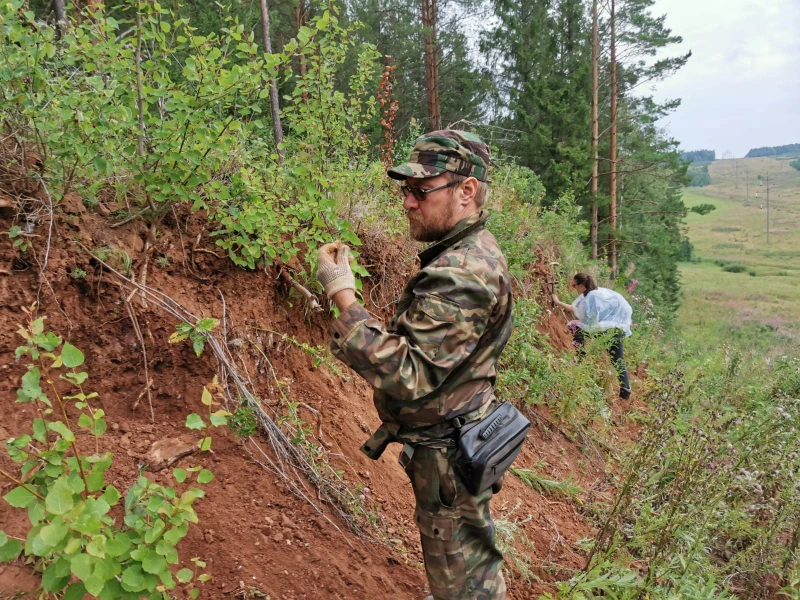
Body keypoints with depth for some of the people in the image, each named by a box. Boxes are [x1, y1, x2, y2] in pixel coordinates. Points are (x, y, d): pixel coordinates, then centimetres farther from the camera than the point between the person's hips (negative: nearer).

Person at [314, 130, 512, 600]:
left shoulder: (462, 274, -29)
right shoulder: (473, 252, 6)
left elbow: (408, 377, -33)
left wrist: (343, 295, -30)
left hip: (447, 453, -10)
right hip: (451, 436, 10)